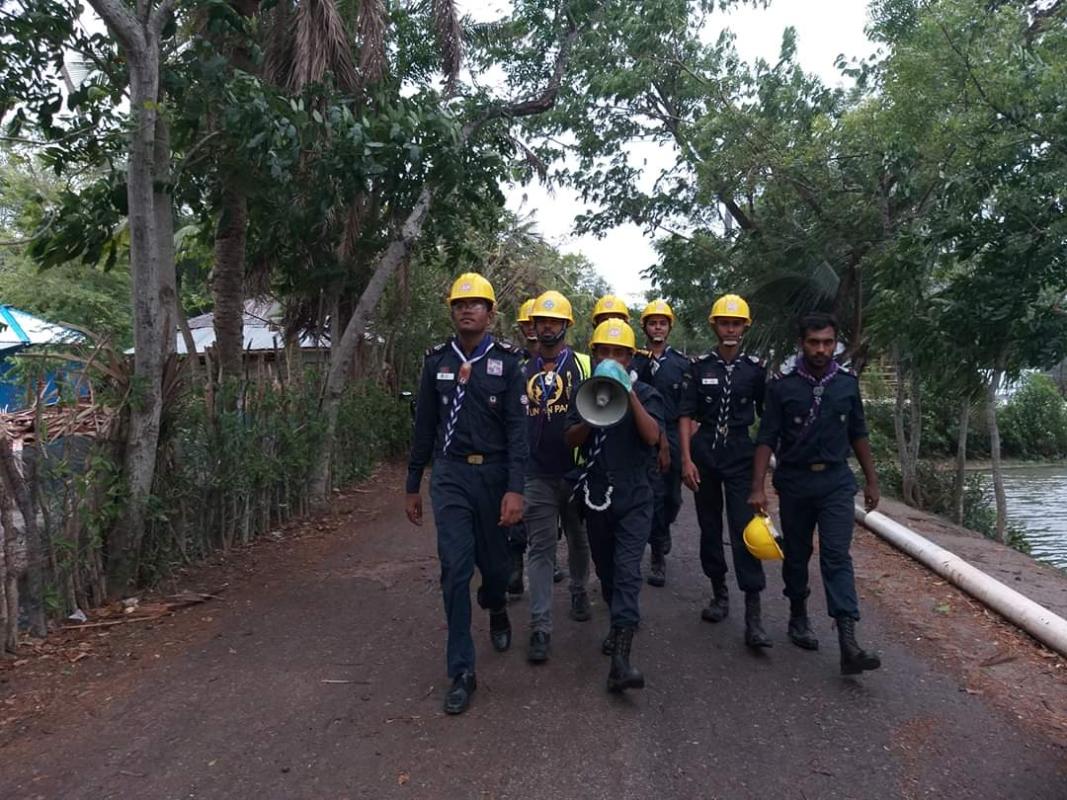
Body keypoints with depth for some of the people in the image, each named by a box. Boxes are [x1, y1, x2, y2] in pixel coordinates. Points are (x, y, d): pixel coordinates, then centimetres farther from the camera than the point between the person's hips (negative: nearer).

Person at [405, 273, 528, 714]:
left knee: (493, 561, 12)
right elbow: (425, 426, 9)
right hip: (450, 475, 1)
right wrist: (413, 485, 10)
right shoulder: (437, 360, 4)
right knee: (455, 567, -6)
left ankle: (496, 609, 49)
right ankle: (462, 671, 3)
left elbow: (517, 428, -9)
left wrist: (515, 489, -18)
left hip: (494, 474, -1)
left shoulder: (505, 361, -3)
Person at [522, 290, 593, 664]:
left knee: (579, 539, 17)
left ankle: (579, 591, 41)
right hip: (538, 474, 1)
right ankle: (540, 626, 0)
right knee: (540, 548, -2)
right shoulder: (522, 369, 6)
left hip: (577, 470, 0)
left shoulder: (583, 365, 0)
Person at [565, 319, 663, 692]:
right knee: (605, 570, 15)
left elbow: (652, 436, -15)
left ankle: (620, 658, -17)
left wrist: (630, 394, -20)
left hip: (634, 497, -3)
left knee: (627, 571, -12)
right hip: (596, 495, 3)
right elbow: (571, 439, -1)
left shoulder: (646, 394, 0)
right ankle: (619, 627, 38)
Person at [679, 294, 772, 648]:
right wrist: (687, 459, -7)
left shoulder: (755, 368, 2)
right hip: (704, 452, 2)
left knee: (745, 530, -8)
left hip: (740, 454, -1)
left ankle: (753, 616, -7)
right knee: (709, 527, 11)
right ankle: (719, 593, 28)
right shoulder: (701, 366, 3)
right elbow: (686, 414, 1)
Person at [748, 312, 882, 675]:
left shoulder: (847, 383, 2)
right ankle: (798, 617, 34)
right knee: (796, 554, 13)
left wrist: (871, 480, 11)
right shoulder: (782, 387, -6)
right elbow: (766, 439, -6)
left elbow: (858, 434, 11)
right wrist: (758, 487, -13)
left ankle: (848, 644, -13)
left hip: (836, 481, 1)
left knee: (837, 556, -9)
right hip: (794, 482, 0)